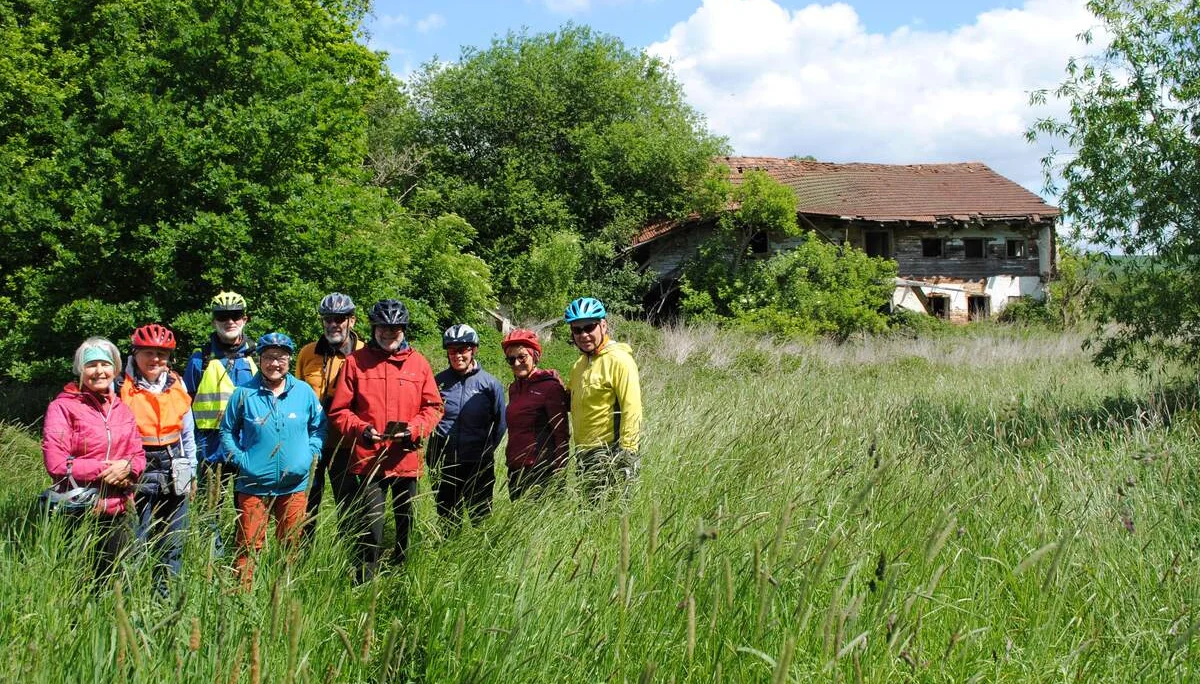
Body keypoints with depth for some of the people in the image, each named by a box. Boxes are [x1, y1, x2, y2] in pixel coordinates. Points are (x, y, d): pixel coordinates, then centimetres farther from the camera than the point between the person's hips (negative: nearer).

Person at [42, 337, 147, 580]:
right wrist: (105, 469, -15)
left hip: (118, 511, 5)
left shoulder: (121, 408, 13)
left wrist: (127, 466, -11)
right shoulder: (63, 407, -4)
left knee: (112, 578, 12)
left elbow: (139, 455, 13)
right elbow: (56, 463, -13)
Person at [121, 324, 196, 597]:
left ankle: (166, 595, 22)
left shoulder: (177, 385, 8)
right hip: (138, 475, -5)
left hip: (174, 474, 5)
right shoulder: (121, 386, -7)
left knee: (172, 545, 11)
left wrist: (190, 472, 16)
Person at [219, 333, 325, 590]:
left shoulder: (304, 391, 2)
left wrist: (310, 455, -1)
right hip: (253, 484, -2)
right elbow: (227, 430, 9)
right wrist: (240, 459, -3)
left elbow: (319, 427, 13)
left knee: (291, 546, 11)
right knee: (249, 546, -2)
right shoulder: (244, 393, -2)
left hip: (294, 485, 2)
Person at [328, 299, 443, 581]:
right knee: (370, 528, -8)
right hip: (367, 459, -2)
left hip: (407, 458, 3)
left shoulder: (418, 363, 7)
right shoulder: (355, 361, 2)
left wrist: (414, 430, -11)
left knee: (406, 523, 15)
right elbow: (339, 410, 1)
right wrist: (360, 430, -16)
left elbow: (434, 407, 7)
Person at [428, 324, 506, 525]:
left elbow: (500, 422, 5)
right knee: (447, 519, 12)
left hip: (478, 465, -2)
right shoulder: (438, 381, 4)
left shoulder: (490, 384, -1)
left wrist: (487, 451, 0)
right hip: (444, 463, 2)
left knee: (481, 519, 4)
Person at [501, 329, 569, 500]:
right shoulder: (514, 388, 14)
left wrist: (558, 472, -14)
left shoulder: (549, 386, -9)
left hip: (541, 472, -8)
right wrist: (511, 463, 16)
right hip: (516, 471, 8)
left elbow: (562, 433, -12)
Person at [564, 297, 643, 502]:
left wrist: (627, 454, -22)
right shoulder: (579, 364, 16)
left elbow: (632, 410, -18)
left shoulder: (619, 360, -12)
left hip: (610, 452, -9)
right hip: (584, 454, 9)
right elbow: (571, 399, 30)